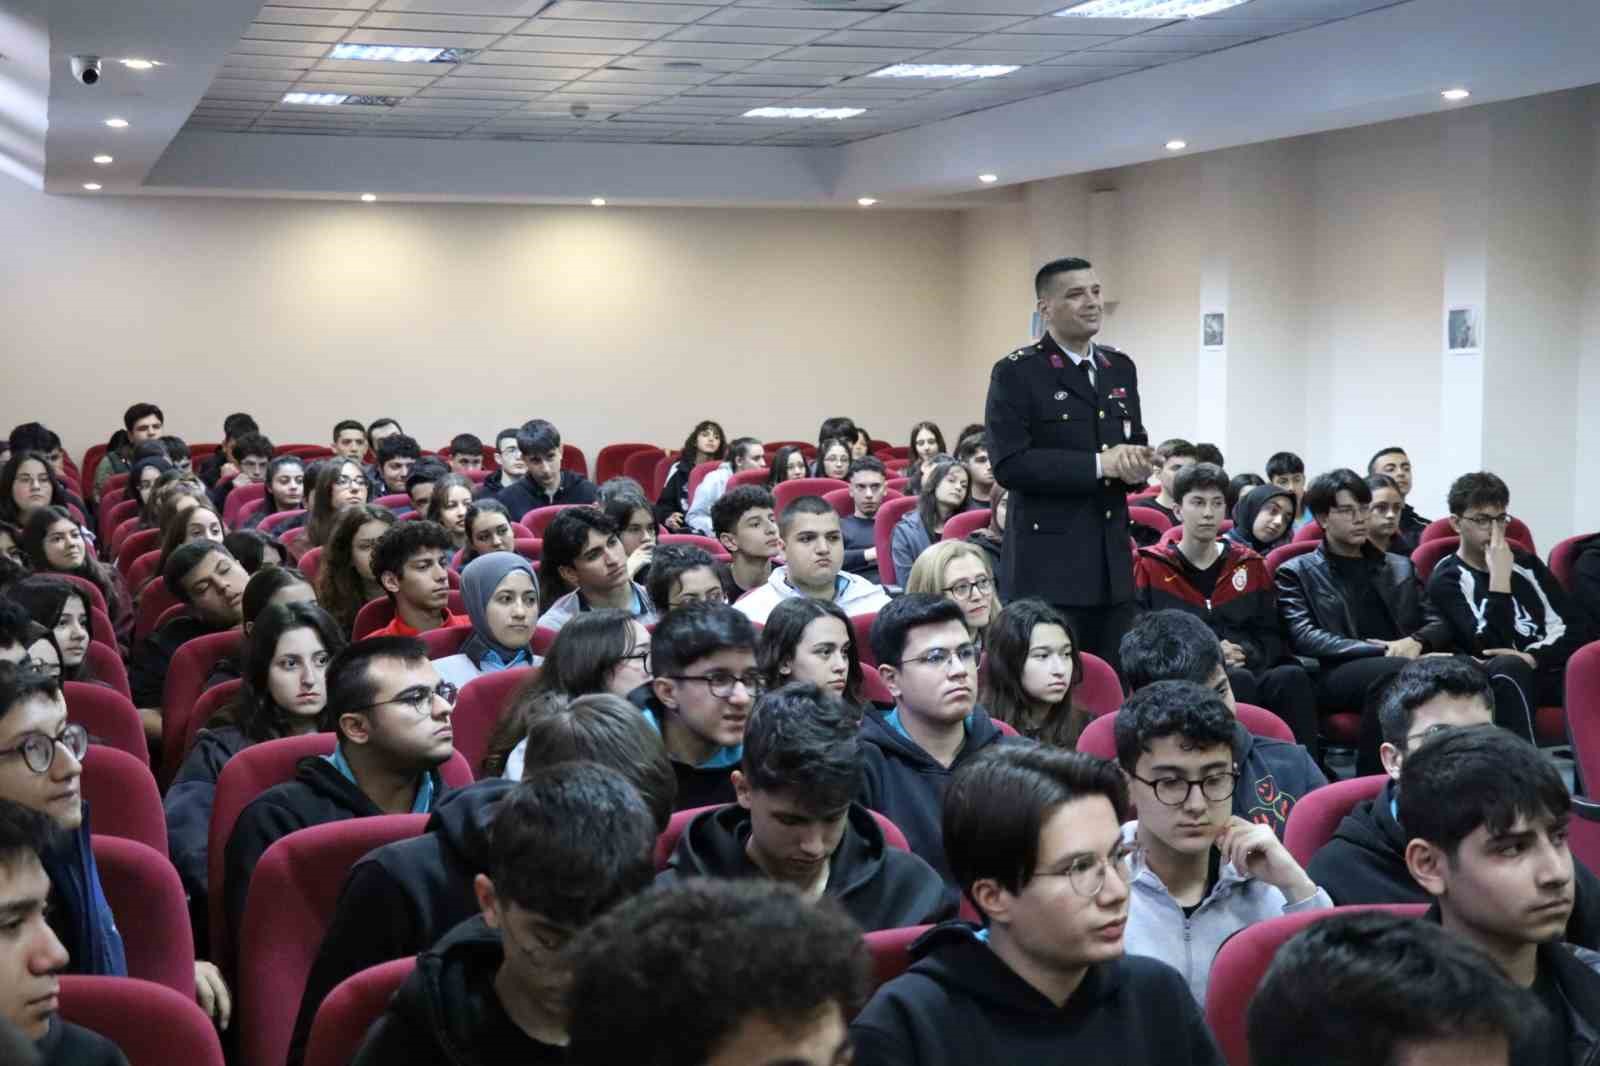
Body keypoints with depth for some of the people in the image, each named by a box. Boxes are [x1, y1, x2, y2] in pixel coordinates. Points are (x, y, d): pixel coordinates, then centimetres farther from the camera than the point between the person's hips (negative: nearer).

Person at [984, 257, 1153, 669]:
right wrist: (1097, 465, -17)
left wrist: (1136, 463, -5)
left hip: (1113, 562, 6)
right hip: (1048, 566, -6)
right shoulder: (1016, 373, -7)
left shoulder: (1120, 368, 13)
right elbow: (1008, 464, -16)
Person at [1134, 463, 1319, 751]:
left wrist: (1246, 653, -7)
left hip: (1250, 670, 3)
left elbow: (1270, 636, 17)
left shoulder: (1250, 565, 21)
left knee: (1291, 678, -31)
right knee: (1237, 681, -37)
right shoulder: (1150, 567, 13)